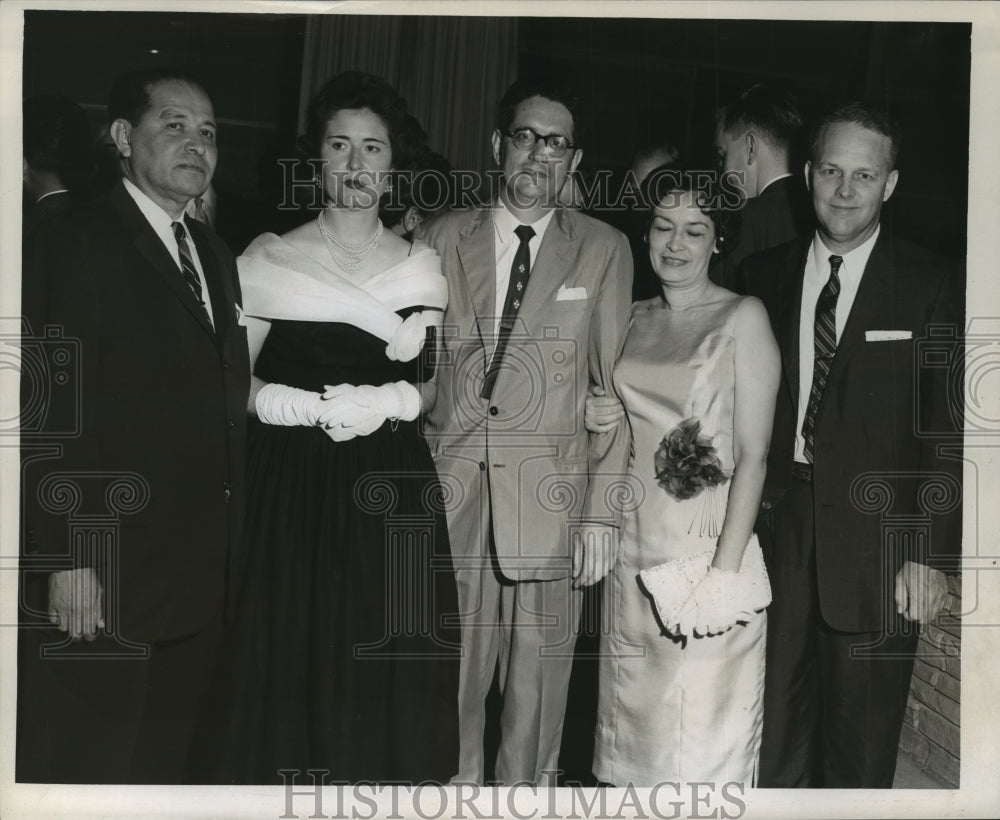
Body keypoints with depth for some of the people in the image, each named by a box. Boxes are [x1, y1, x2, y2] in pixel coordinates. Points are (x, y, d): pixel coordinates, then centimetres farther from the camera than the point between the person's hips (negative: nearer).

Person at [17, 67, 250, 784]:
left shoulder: (216, 255, 15)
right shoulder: (76, 242, -8)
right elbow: (55, 412, -14)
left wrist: (226, 549, 11)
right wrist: (68, 560, -17)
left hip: (199, 582, 7)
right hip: (103, 577, -6)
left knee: (165, 763, 17)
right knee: (80, 763, 8)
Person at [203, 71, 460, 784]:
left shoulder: (422, 267, 9)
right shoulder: (269, 260, 3)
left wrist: (391, 403, -6)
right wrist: (316, 406, -12)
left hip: (393, 491, 2)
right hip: (292, 487, -1)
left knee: (386, 671, 4)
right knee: (292, 660, 2)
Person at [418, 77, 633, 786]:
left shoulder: (603, 250, 5)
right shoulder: (445, 237, 9)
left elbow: (615, 387, 2)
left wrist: (602, 512, -4)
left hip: (551, 501, -1)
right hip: (450, 493, 1)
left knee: (538, 686, 6)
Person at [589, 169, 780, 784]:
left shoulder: (743, 318, -7)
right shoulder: (635, 319, 9)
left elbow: (753, 454, -11)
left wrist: (725, 572, -17)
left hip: (709, 544, -5)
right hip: (632, 547, 5)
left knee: (702, 731, 6)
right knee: (634, 717, 16)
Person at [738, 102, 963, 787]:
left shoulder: (930, 287, -3)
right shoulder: (764, 276, 5)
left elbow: (946, 430, -3)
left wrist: (929, 555, -7)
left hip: (876, 546, -2)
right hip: (777, 527, 2)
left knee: (861, 748, 11)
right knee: (771, 730, 13)